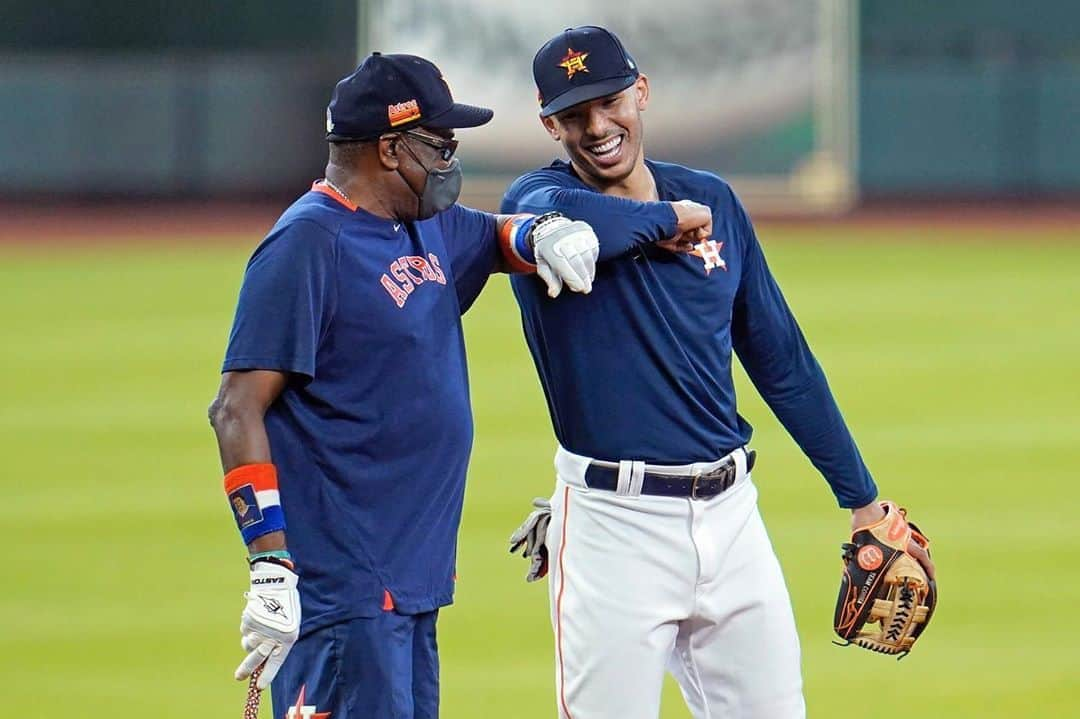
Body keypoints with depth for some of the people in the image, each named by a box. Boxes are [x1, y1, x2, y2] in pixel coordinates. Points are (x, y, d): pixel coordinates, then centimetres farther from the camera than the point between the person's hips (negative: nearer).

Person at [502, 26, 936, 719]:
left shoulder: (713, 200, 11)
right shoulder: (537, 198, -3)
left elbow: (782, 358, 16)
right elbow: (564, 216, -31)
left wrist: (861, 498, 15)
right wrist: (668, 223, -13)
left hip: (730, 511, 4)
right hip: (612, 524, -4)